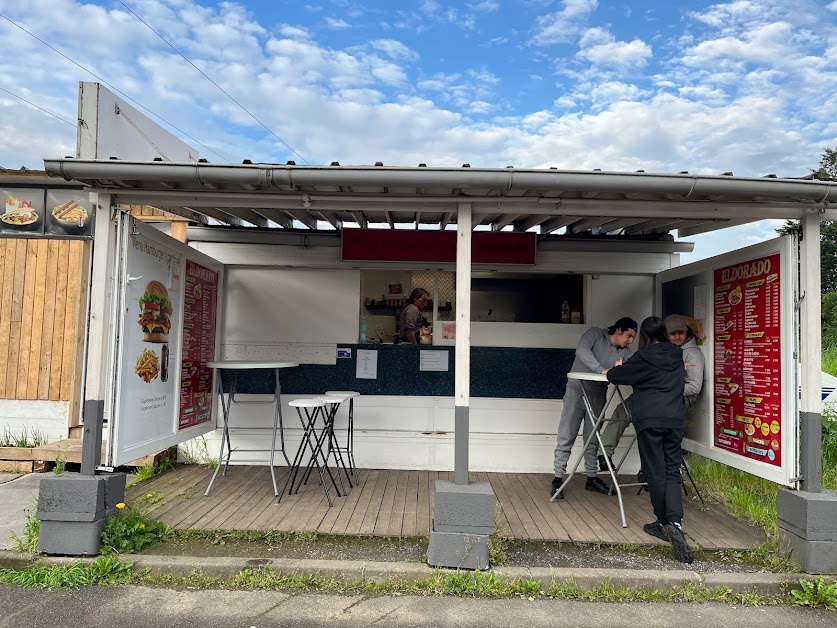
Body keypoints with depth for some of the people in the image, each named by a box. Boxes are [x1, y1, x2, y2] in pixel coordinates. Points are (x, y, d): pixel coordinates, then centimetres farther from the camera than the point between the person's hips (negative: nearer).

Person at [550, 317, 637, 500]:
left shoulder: (624, 352, 6)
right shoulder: (595, 333, -8)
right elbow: (582, 350, -25)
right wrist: (602, 370, -32)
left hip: (598, 396, 5)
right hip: (577, 390, -5)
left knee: (593, 440, 10)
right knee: (566, 437, -3)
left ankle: (592, 478, 22)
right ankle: (558, 479, 2)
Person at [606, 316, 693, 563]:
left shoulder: (644, 358, -5)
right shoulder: (677, 356, 10)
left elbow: (616, 376, 1)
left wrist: (612, 370, 26)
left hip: (650, 420, -4)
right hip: (675, 420, 4)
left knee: (656, 473, 5)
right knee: (672, 472, 4)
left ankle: (664, 523, 13)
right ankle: (675, 522, -13)